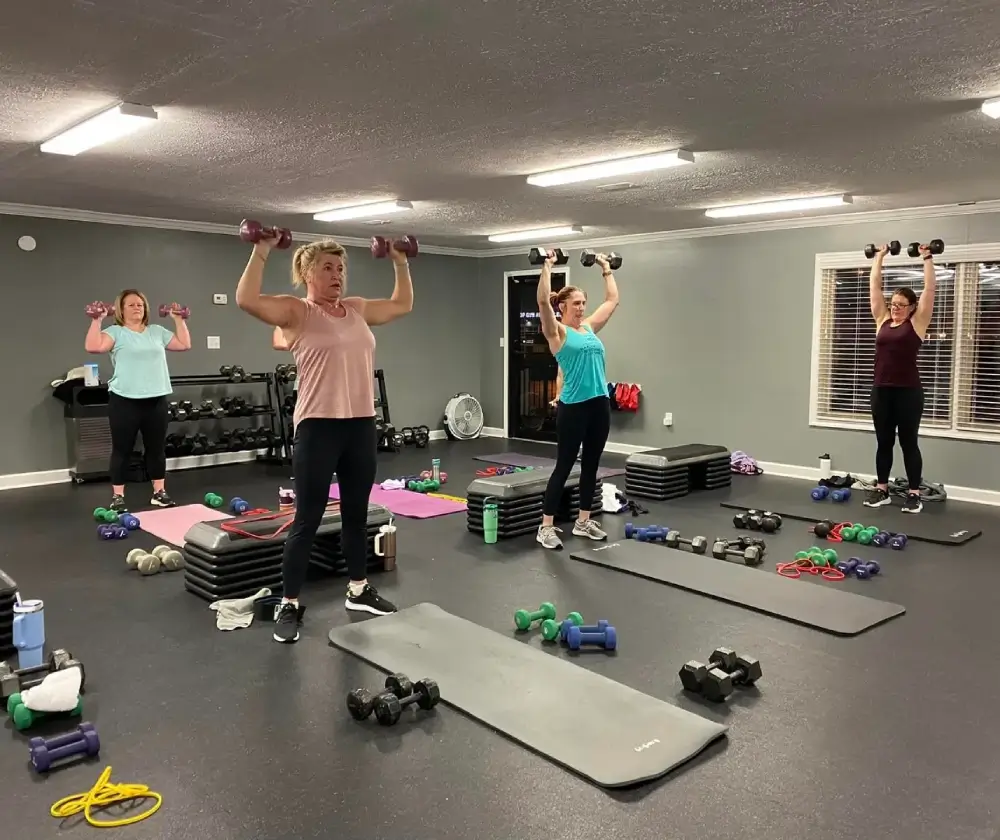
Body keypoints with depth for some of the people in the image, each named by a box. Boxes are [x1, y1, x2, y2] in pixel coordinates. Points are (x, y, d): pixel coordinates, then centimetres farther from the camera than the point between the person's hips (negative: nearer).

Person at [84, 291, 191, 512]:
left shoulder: (157, 331, 14)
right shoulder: (116, 332, 0)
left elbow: (184, 344, 13)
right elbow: (93, 346, -15)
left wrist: (179, 319, 12)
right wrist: (97, 320, -15)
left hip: (156, 399, 4)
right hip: (125, 400, -4)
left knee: (157, 447, 11)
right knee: (122, 449, 3)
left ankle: (159, 493, 20)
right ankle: (117, 497, 10)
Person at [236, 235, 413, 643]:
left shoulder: (357, 309, 13)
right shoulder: (296, 311, -4)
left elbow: (403, 304, 27)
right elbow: (246, 300, -20)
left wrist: (400, 262, 24)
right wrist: (261, 252, -17)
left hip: (361, 425, 6)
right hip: (318, 427, -6)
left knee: (357, 513, 17)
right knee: (307, 520, 1)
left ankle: (358, 589, 32)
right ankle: (289, 605, 14)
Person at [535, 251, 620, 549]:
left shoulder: (590, 328, 14)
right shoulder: (558, 332, -4)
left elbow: (613, 299, 24)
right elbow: (543, 301, -19)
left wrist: (606, 268, 26)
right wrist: (547, 267, -14)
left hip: (599, 403, 7)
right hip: (573, 406, -7)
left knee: (591, 465, 12)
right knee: (564, 466, -2)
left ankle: (583, 521, 24)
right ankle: (546, 527, 7)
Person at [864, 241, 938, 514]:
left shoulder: (917, 323, 0)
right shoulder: (883, 321, 10)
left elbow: (930, 288, -3)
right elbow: (874, 286, 13)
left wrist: (927, 258, 0)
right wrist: (879, 258, 15)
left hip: (908, 391, -4)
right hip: (881, 390, 4)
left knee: (908, 443, 2)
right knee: (883, 442, 10)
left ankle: (914, 494, 10)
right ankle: (881, 490, 19)